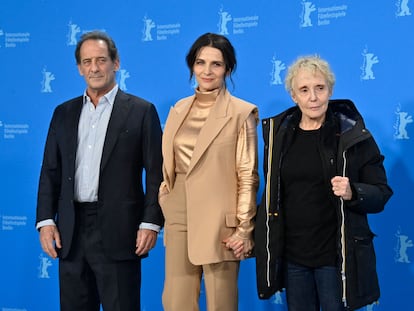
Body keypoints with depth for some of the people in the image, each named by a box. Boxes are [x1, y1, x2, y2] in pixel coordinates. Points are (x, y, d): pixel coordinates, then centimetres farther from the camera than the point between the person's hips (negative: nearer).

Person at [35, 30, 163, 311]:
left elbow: (156, 173, -3)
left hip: (117, 231, -4)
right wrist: (45, 220, 3)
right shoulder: (64, 113, 13)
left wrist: (151, 223, -10)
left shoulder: (141, 111, 1)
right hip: (71, 232, 4)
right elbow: (51, 172, 12)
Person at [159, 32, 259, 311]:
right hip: (179, 218, 5)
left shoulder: (242, 112, -5)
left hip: (220, 221, -5)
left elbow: (248, 175, -7)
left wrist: (244, 228, -10)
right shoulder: (179, 110, 11)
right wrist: (166, 208, 10)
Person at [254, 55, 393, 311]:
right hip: (291, 254, 3)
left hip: (336, 257, -3)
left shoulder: (353, 134, -6)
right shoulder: (278, 133, 4)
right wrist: (264, 240, 9)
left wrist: (353, 193, -23)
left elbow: (382, 193, -4)